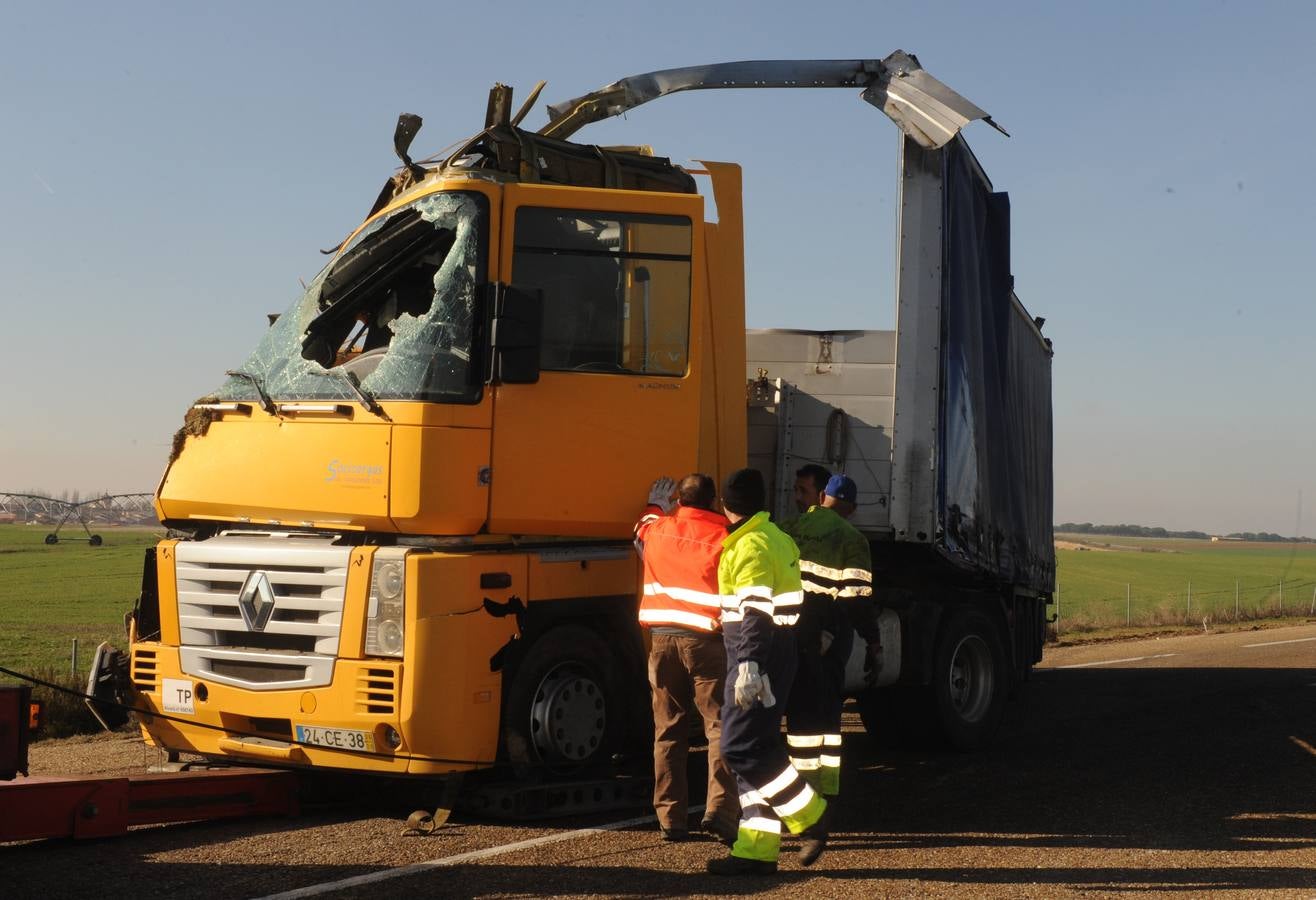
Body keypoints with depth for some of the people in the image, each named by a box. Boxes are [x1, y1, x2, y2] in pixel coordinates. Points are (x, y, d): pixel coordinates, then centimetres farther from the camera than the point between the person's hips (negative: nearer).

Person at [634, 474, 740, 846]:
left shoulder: (658, 529, 11)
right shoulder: (724, 538, -3)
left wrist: (654, 505, 51)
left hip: (662, 637, 4)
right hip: (704, 638, -4)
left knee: (669, 731, 11)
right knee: (720, 728, -1)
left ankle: (670, 818, 13)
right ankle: (721, 811, -12)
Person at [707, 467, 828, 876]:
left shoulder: (750, 546, -13)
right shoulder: (777, 538, 17)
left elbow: (755, 612, -22)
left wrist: (748, 664, -27)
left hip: (758, 655, -10)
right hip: (778, 651, 10)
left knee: (742, 747, -9)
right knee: (755, 749, 8)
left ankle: (809, 816, -2)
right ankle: (756, 849, 8)